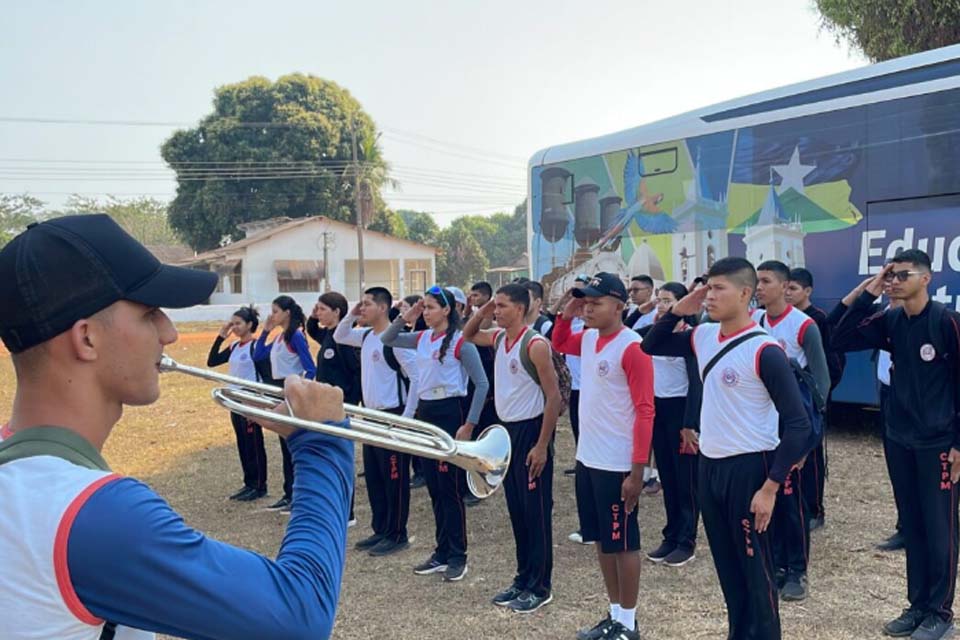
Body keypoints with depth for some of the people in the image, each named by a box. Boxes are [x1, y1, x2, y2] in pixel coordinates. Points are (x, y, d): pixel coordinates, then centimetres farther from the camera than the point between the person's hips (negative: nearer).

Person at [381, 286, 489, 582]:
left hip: (449, 413, -7)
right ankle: (442, 552, 22)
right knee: (434, 488, 12)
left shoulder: (460, 341, -12)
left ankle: (458, 556, 11)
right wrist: (405, 318, 2)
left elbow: (482, 384, -12)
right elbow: (386, 340, 17)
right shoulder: (422, 339, 8)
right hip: (424, 412, 7)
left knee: (450, 488, -1)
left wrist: (469, 424, -15)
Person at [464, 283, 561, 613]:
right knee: (516, 509, 14)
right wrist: (481, 313, 6)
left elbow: (554, 396, -18)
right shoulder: (498, 338, 6)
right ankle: (523, 578, 25)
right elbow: (467, 336, 26)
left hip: (531, 429, -8)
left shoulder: (535, 344, -18)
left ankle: (539, 586, 12)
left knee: (536, 511, 1)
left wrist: (542, 445, -20)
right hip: (507, 429, 8)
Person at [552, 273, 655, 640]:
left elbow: (645, 411, -17)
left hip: (617, 464, -8)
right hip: (587, 458, 8)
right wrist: (566, 316, 9)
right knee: (601, 540, 16)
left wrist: (638, 471, -20)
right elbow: (558, 344, 30)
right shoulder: (588, 339, 7)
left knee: (623, 542, 5)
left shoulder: (632, 347, -16)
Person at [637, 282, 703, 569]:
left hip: (682, 408, -6)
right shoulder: (652, 332, 6)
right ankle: (671, 536, 22)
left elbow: (696, 382, -15)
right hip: (658, 408, 6)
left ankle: (687, 541, 12)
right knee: (667, 476, 12)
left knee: (685, 478, 3)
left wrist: (690, 424, -18)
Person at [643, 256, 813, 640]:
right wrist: (679, 310, 1)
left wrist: (770, 486, -19)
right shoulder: (703, 337, 3)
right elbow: (651, 346, 18)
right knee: (726, 566, 19)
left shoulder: (764, 350, -17)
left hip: (748, 468, -7)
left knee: (755, 569, 7)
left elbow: (797, 424, -17)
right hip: (709, 465, 7)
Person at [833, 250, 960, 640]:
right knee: (911, 526, 13)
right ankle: (918, 605, 25)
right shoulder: (890, 322, 4)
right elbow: (841, 341, -2)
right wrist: (869, 294, -7)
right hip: (898, 440, 5)